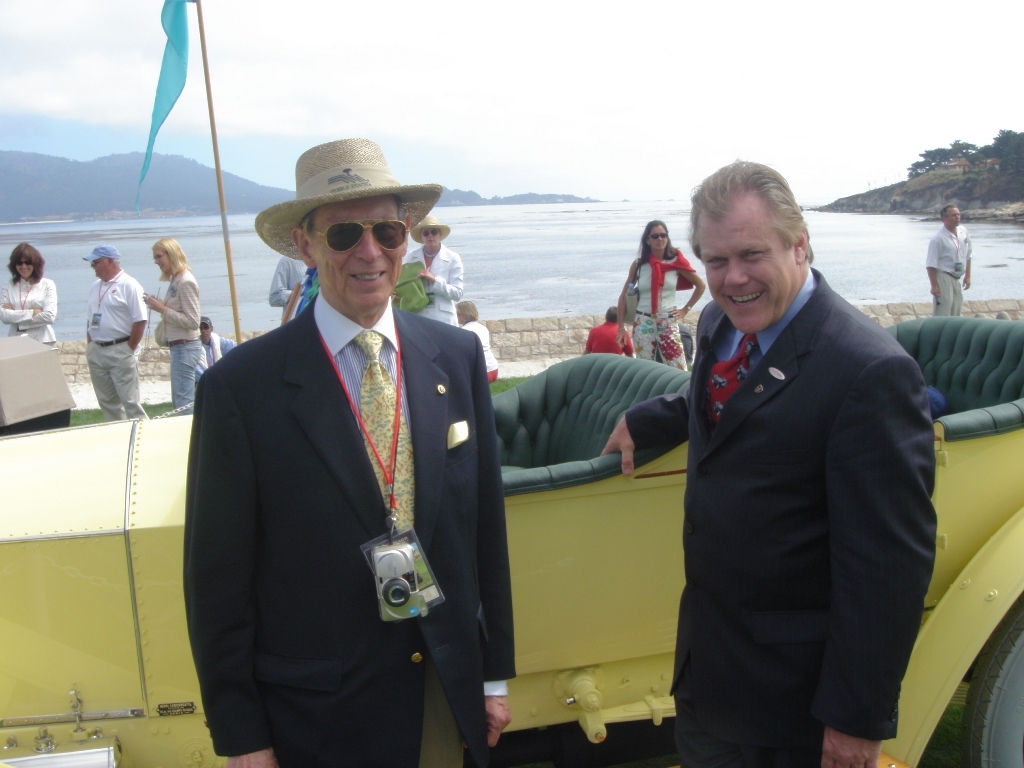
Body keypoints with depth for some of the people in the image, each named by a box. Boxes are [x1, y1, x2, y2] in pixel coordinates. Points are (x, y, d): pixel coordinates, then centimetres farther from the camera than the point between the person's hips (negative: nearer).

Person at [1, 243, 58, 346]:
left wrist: (16, 315, -6)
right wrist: (32, 312, -13)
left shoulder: (47, 285, -1)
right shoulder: (9, 287, 5)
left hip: (43, 341, -2)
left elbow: (49, 316, -12)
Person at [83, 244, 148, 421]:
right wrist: (90, 345, 11)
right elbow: (90, 318, 21)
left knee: (130, 400, -6)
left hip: (120, 350, -8)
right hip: (96, 352, 8)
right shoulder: (95, 287, 14)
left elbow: (140, 320, -14)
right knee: (106, 401, 12)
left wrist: (129, 349, -13)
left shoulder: (128, 285, -10)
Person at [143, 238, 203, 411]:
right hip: (179, 347, 10)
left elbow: (192, 322, -19)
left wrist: (162, 309, -16)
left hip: (185, 347, -10)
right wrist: (159, 306, 1)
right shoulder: (175, 280, 10)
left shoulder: (185, 282, -15)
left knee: (184, 403, -7)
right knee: (178, 403, 15)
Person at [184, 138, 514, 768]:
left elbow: (486, 522, 2)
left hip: (452, 695, 3)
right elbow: (217, 576, -9)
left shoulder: (458, 356, -4)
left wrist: (496, 674, 7)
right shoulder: (241, 387, -15)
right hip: (315, 716, -3)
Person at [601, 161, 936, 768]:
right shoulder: (720, 325, -1)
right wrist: (642, 421, 16)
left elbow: (890, 563, -25)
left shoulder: (871, 371, -27)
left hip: (794, 678, -7)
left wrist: (859, 718, -22)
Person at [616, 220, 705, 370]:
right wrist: (621, 327, 1)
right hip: (643, 323, 0)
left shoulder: (676, 261, 0)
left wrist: (686, 309, 4)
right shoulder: (639, 264, 0)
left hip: (668, 322, 0)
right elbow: (624, 296, 5)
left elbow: (700, 285, 10)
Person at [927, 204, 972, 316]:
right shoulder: (938, 239, -17)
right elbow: (931, 265, -17)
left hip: (957, 278, 7)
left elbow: (967, 256, 16)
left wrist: (967, 276, 13)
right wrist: (934, 285, -20)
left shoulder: (963, 232, 4)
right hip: (943, 278, -7)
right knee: (942, 314, -7)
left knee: (956, 313, 13)